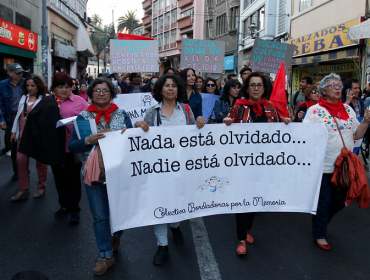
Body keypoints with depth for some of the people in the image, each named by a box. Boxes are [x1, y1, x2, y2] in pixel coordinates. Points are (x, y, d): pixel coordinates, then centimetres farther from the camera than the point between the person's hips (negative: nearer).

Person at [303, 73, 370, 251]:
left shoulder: (348, 109, 9)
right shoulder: (315, 110, -7)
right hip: (324, 166, -5)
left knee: (339, 201, 16)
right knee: (323, 202, 7)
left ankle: (322, 221, 42)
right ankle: (319, 235, 26)